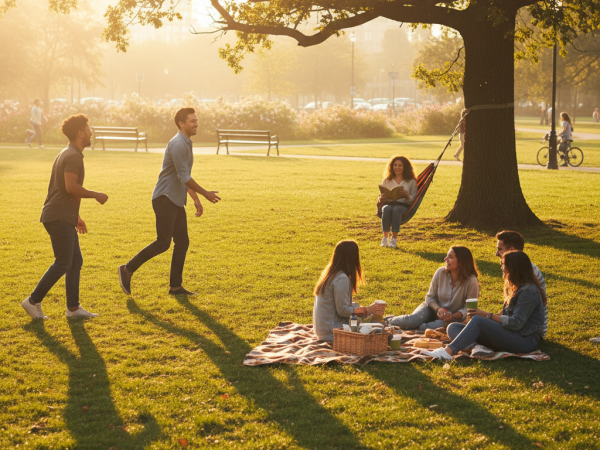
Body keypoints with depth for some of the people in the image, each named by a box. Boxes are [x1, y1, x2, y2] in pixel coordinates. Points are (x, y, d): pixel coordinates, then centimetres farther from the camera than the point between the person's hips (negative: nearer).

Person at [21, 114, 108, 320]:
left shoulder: (65, 154, 20)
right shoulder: (73, 156, -13)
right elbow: (71, 187, -25)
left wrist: (76, 217, 26)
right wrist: (95, 195, -12)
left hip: (64, 218, 10)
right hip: (59, 218, -10)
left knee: (76, 262, 10)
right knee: (63, 264, -8)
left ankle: (73, 307, 12)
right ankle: (34, 301, -2)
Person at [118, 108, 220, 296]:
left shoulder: (186, 144, 18)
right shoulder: (177, 144, -15)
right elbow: (184, 177, -18)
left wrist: (196, 200, 23)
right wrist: (205, 194, -11)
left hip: (177, 202, 10)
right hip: (165, 199, -10)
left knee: (182, 243, 6)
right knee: (163, 243, -13)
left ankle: (175, 286, 10)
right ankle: (128, 270, -2)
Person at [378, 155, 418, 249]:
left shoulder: (411, 181, 12)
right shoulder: (387, 180, 18)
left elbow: (414, 199, 4)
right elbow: (380, 198, 15)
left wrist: (408, 196, -18)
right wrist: (381, 198, -10)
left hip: (403, 205, -2)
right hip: (388, 204, 2)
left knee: (396, 209, -38)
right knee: (387, 209, -36)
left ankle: (394, 239, -39)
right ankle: (385, 237, -37)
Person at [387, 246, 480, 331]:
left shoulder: (471, 282, -21)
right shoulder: (440, 272, -13)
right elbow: (430, 297, -2)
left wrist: (453, 316, -31)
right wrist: (438, 308, -23)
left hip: (455, 316, -2)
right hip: (434, 308, 2)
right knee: (412, 320, -27)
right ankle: (388, 321, -1)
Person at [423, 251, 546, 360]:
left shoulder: (528, 291, -13)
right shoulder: (514, 287, 19)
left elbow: (516, 323, -19)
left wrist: (488, 315, -14)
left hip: (525, 341, -10)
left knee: (478, 320, -30)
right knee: (453, 328, -4)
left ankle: (449, 351, -43)